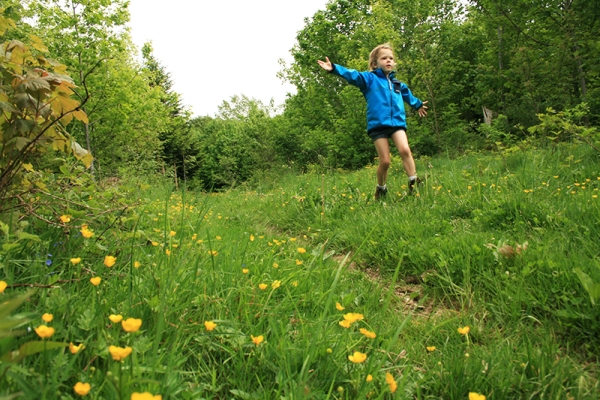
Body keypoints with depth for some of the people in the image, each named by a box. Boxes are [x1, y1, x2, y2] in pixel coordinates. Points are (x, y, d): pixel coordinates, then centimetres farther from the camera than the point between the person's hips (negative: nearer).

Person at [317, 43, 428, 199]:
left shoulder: (397, 84, 20)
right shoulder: (369, 78, 3)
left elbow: (408, 95, 41)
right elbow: (353, 75, -13)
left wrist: (418, 104, 57)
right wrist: (334, 68, -30)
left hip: (397, 123, 4)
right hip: (378, 125, -4)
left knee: (405, 150, -21)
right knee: (385, 161, -4)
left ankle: (414, 183, -13)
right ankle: (381, 189, 20)